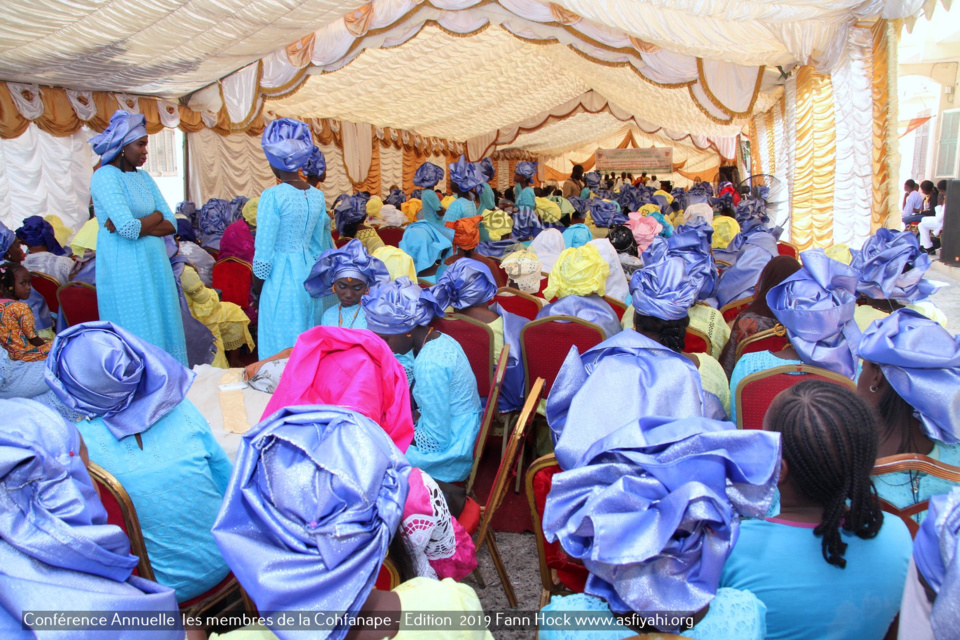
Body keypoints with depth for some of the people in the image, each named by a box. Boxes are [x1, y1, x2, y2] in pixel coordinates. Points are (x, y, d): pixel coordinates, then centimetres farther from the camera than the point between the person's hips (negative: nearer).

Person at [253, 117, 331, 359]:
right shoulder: (317, 196, 3)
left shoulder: (272, 196, -15)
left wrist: (257, 280, 1)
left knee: (281, 348, 3)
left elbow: (264, 250, -12)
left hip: (282, 279, -6)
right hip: (309, 275, 6)